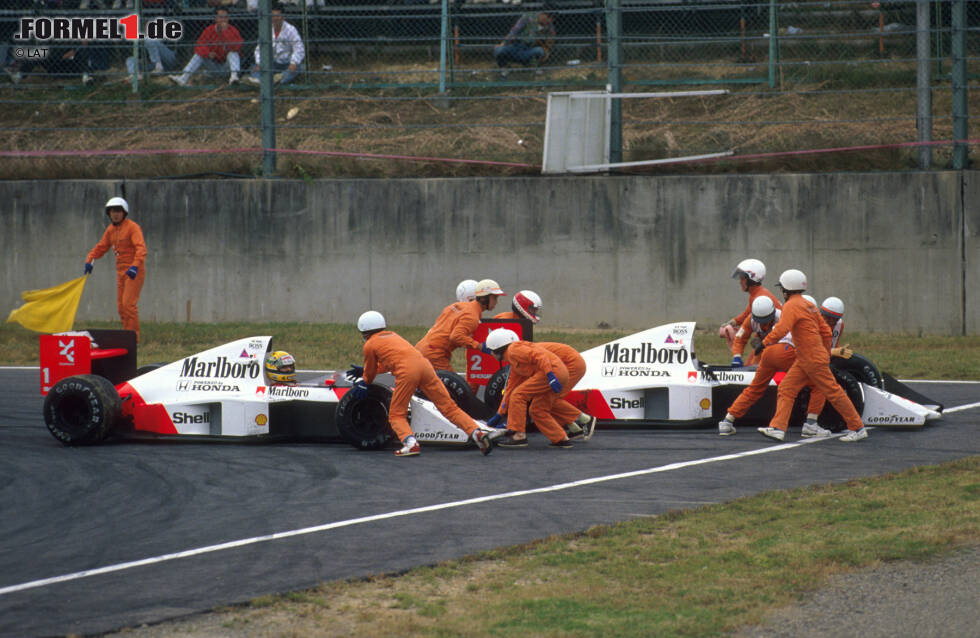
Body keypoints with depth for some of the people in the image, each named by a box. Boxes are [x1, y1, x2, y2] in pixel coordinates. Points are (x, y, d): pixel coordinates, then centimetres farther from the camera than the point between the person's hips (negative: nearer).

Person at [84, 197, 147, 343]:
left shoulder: (132, 227, -12)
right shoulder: (111, 230, 12)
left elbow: (141, 248, -23)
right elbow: (101, 247, 19)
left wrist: (135, 266, -37)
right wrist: (89, 260, 2)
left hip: (135, 271, -8)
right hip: (121, 271, 8)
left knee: (129, 303, -14)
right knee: (121, 305, 6)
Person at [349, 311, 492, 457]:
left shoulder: (369, 345, 16)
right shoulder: (392, 335, 35)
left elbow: (370, 373, 29)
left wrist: (364, 383, 50)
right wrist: (363, 370, 58)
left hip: (406, 371, -6)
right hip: (424, 364, 6)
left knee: (396, 415, 4)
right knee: (448, 406, 5)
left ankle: (410, 443, -22)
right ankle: (476, 432, -10)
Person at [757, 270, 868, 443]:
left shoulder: (791, 305, -13)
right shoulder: (808, 305, 15)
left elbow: (782, 329, -27)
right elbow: (826, 332, 17)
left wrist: (765, 342, -18)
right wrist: (826, 355, 23)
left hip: (814, 361, -10)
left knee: (833, 392, -3)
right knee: (786, 389, 3)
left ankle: (858, 429, 3)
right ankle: (777, 428, -3)